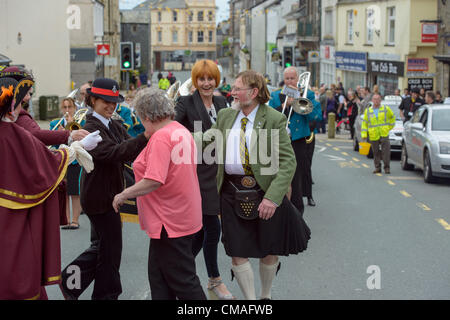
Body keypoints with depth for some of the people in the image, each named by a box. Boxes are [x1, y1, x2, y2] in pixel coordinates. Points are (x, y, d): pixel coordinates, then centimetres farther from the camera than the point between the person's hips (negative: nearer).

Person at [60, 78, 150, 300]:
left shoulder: (116, 126, 11)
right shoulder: (91, 129, -16)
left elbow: (132, 151, 0)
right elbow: (114, 152, -30)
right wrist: (145, 137, -40)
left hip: (110, 194, 9)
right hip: (99, 196, -9)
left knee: (101, 245, 19)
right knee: (110, 248, 1)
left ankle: (69, 282, 30)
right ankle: (107, 295, 16)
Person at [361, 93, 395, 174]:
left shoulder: (386, 109, 5)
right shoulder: (368, 111, 8)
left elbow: (392, 117, 19)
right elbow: (364, 123, 9)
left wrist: (390, 126, 13)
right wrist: (364, 134, 2)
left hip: (384, 134, -1)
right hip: (373, 136, 2)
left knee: (386, 151, -8)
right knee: (376, 152, 6)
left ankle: (387, 167, -1)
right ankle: (377, 167, 16)